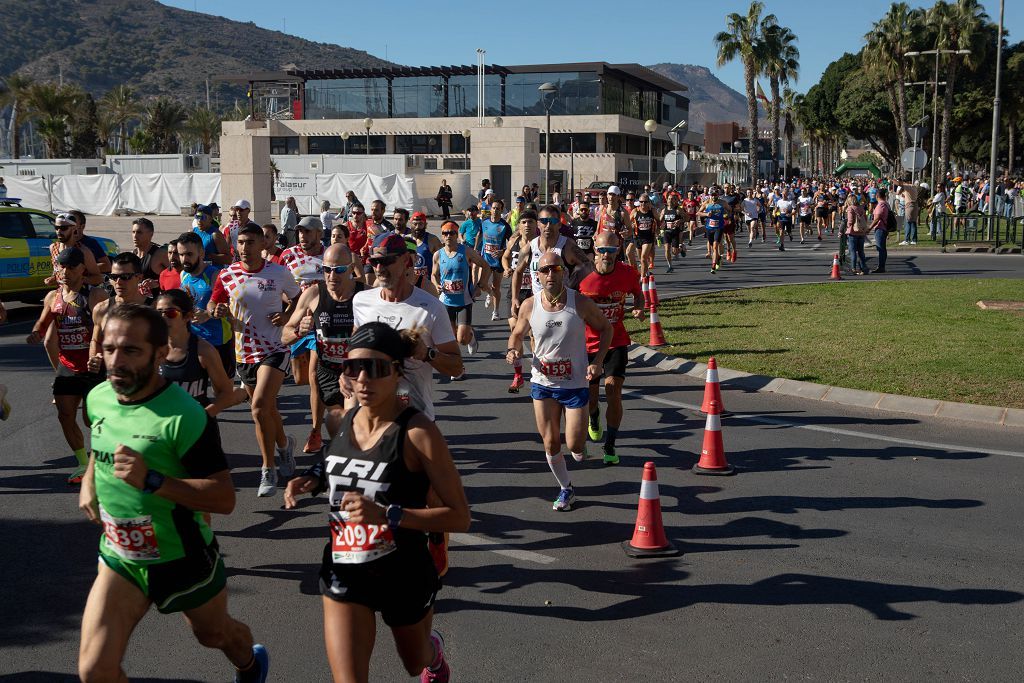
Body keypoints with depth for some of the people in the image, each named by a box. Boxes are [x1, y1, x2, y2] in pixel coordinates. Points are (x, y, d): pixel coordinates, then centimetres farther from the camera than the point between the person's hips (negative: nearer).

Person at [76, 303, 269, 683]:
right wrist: (89, 481, 1)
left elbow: (225, 498, -27)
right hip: (119, 557, 5)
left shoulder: (183, 416, -26)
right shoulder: (98, 399, -5)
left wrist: (152, 481, -38)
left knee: (214, 634, 24)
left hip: (183, 560, -4)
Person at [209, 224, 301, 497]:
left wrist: (286, 315, -7)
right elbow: (212, 303, 9)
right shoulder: (227, 275, -1)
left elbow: (297, 297, 11)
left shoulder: (279, 273, -5)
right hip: (243, 352, 4)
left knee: (259, 407, -19)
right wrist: (216, 310, -14)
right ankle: (284, 444, 46)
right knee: (268, 410, 15)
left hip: (273, 350, -4)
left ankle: (268, 470, -7)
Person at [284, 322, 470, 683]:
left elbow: (460, 516, -22)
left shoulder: (417, 432, -21)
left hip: (405, 574, -3)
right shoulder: (347, 420, -3)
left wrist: (387, 514, -33)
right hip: (344, 571, 3)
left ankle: (434, 651, 62)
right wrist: (315, 479, -1)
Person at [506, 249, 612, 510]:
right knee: (550, 443, 6)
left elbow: (605, 328, 1)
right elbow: (517, 334, 10)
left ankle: (580, 445, 36)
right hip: (542, 384, 2)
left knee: (574, 444, -3)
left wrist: (597, 362, -10)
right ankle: (566, 489, 28)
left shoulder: (580, 303, -13)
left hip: (575, 384, -2)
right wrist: (513, 350, -13)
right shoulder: (529, 306, -8)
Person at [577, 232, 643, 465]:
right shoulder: (582, 275, -14)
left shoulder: (627, 274, -10)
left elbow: (638, 292, 12)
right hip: (588, 343, 0)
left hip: (616, 342, 0)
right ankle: (594, 419, 48)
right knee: (590, 396, 9)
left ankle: (610, 446, 2)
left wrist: (639, 308, -9)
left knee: (614, 391, -13)